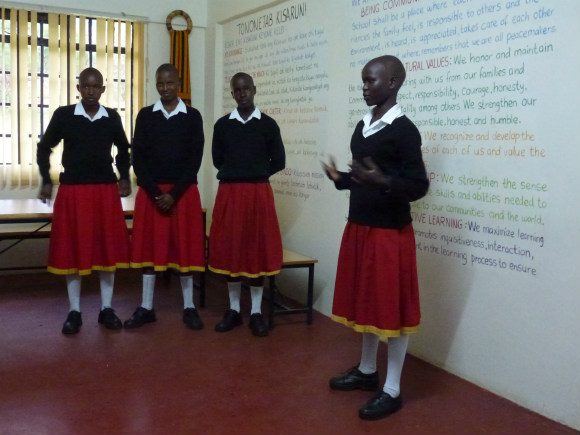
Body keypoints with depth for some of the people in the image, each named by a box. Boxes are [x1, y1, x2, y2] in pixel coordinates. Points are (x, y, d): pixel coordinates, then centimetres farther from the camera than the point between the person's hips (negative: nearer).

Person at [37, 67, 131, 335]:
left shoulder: (112, 117, 5)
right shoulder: (63, 115, -1)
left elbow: (123, 149, 22)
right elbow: (44, 148, 10)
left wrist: (124, 177, 15)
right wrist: (46, 181, 5)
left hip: (106, 191, 2)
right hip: (72, 191, -2)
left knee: (108, 248, 4)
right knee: (72, 249, 2)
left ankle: (106, 309, 15)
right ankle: (74, 312, 13)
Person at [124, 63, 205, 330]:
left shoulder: (192, 116, 1)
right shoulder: (145, 115, 5)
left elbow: (195, 159, -4)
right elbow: (138, 157, 1)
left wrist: (174, 193, -11)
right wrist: (155, 192, -10)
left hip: (183, 191, -1)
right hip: (150, 191, 2)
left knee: (184, 246, 2)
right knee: (149, 246, 4)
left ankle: (189, 307, 13)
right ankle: (146, 308, 13)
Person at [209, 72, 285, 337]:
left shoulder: (268, 124, 2)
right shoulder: (222, 124, 6)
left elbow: (278, 162, 5)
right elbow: (217, 160, 12)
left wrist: (255, 175, 8)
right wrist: (237, 174, 10)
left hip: (259, 193, -1)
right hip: (229, 193, 2)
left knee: (258, 249, 2)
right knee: (229, 250, 5)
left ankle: (256, 312, 12)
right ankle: (233, 310, 18)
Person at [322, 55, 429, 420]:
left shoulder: (404, 130, -14)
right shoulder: (362, 126, 11)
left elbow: (419, 186, -17)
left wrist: (383, 182, -32)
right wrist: (341, 179, 2)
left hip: (390, 232, -8)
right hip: (359, 227, 8)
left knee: (391, 308, 1)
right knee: (366, 302, 17)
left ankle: (392, 390, 14)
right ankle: (367, 371, 34)